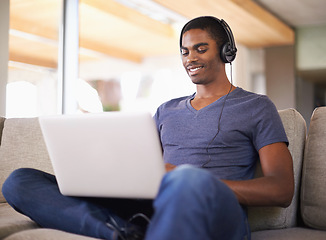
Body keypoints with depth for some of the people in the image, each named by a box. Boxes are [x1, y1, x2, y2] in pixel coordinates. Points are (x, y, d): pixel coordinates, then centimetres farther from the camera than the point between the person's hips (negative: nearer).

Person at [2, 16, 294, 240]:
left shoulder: (256, 107, 13)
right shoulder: (166, 111, 29)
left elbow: (282, 189, 0)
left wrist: (190, 181, -16)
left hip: (215, 214, -6)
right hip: (148, 208, 6)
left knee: (191, 181, -45)